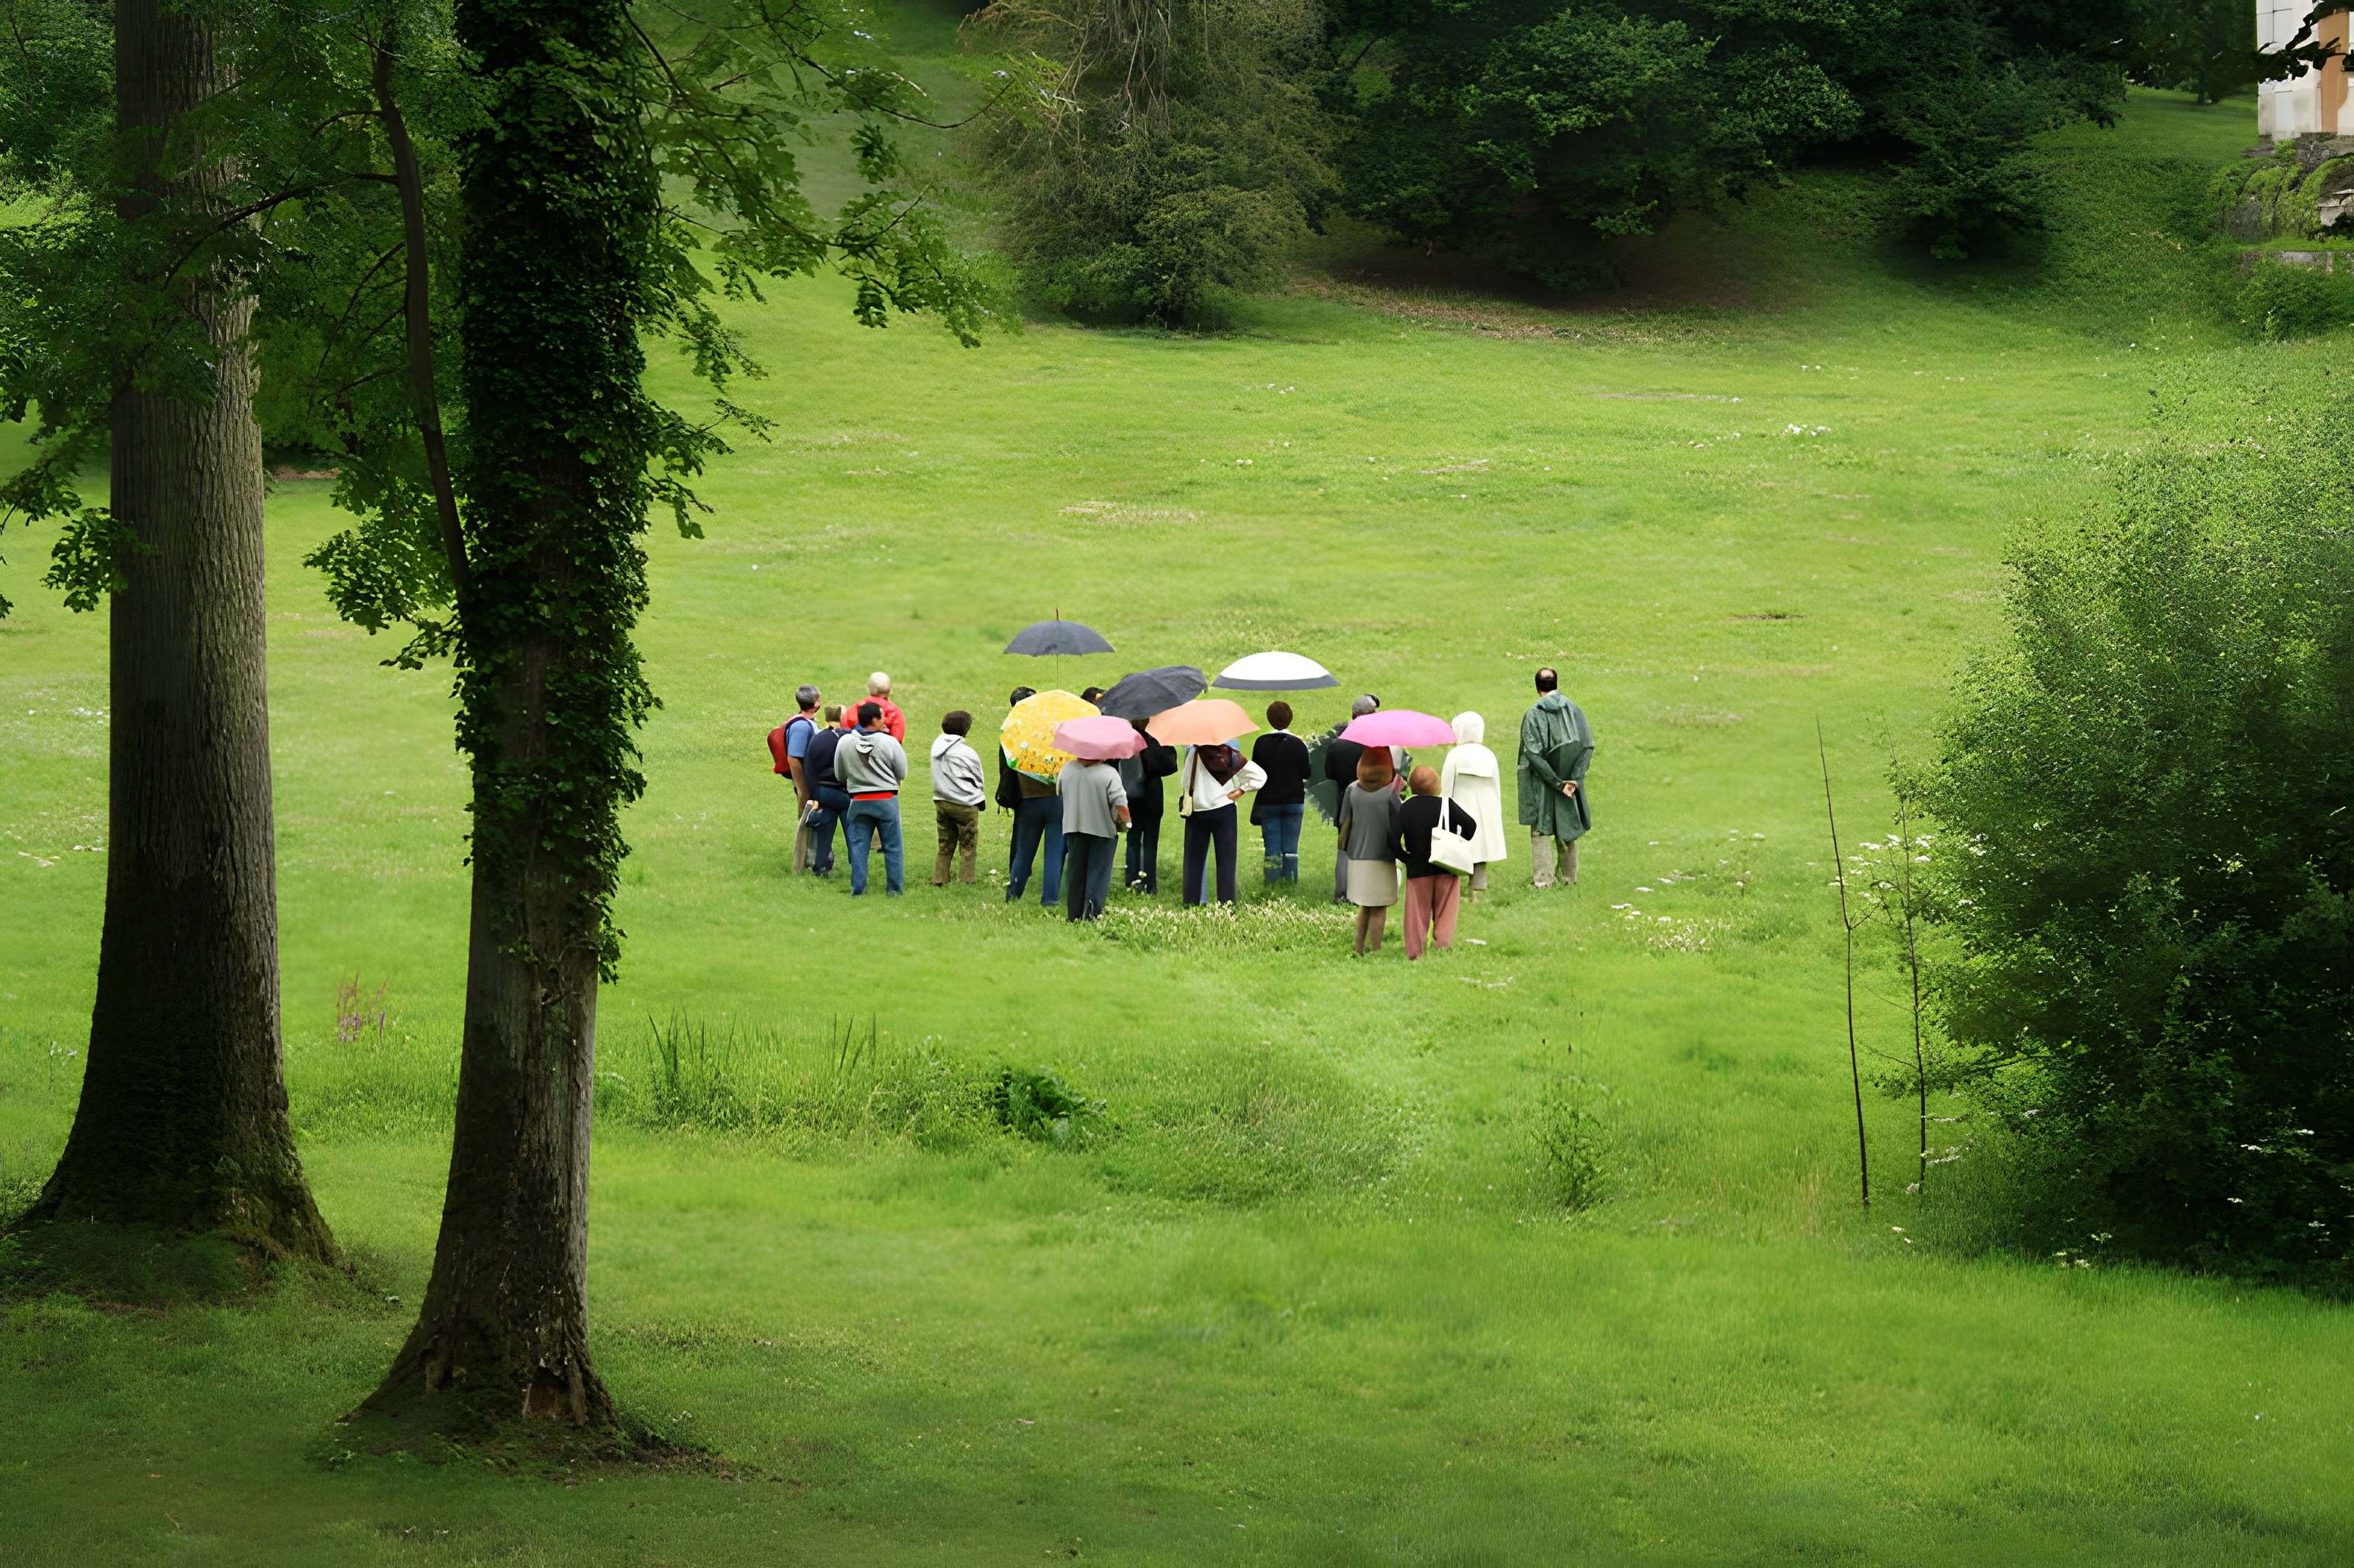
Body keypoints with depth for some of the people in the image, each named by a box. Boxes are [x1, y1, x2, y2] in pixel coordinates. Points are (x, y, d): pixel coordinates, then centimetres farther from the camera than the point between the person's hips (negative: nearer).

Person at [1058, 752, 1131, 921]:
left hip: (1073, 826, 4)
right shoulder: (1109, 773, -17)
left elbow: (1058, 792, 13)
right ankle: (1092, 912, -11)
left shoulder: (1067, 769, -4)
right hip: (1103, 829, -4)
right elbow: (1121, 805, -20)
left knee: (1075, 871, 12)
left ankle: (1074, 915, 15)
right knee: (1099, 872, 4)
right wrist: (1125, 822, -1)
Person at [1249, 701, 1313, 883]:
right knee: (1291, 845, 4)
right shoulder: (1298, 744, -7)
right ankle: (1290, 878, 2)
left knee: (1271, 845, 3)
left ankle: (1273, 880, 0)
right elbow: (1306, 773, -2)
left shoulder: (1261, 743, -5)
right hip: (1294, 800, 0)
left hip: (1268, 801, 0)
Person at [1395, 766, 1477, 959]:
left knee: (1417, 916, 8)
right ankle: (1443, 947, 2)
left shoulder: (1405, 808, -4)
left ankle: (1414, 953, 6)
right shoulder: (1446, 804, -8)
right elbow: (1470, 825, -11)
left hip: (1417, 870, 1)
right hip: (1446, 869, -1)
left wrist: (1406, 858, 0)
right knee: (1445, 914, 9)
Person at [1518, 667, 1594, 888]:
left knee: (1541, 830, 5)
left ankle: (1543, 879, -1)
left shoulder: (1532, 715, -11)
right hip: (1570, 778, 3)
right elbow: (1587, 746, -6)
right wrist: (1574, 779, -10)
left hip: (1542, 786, -3)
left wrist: (1557, 783, -15)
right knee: (1568, 829, 15)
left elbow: (1533, 754, -17)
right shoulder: (1573, 709, -2)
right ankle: (1570, 877, 20)